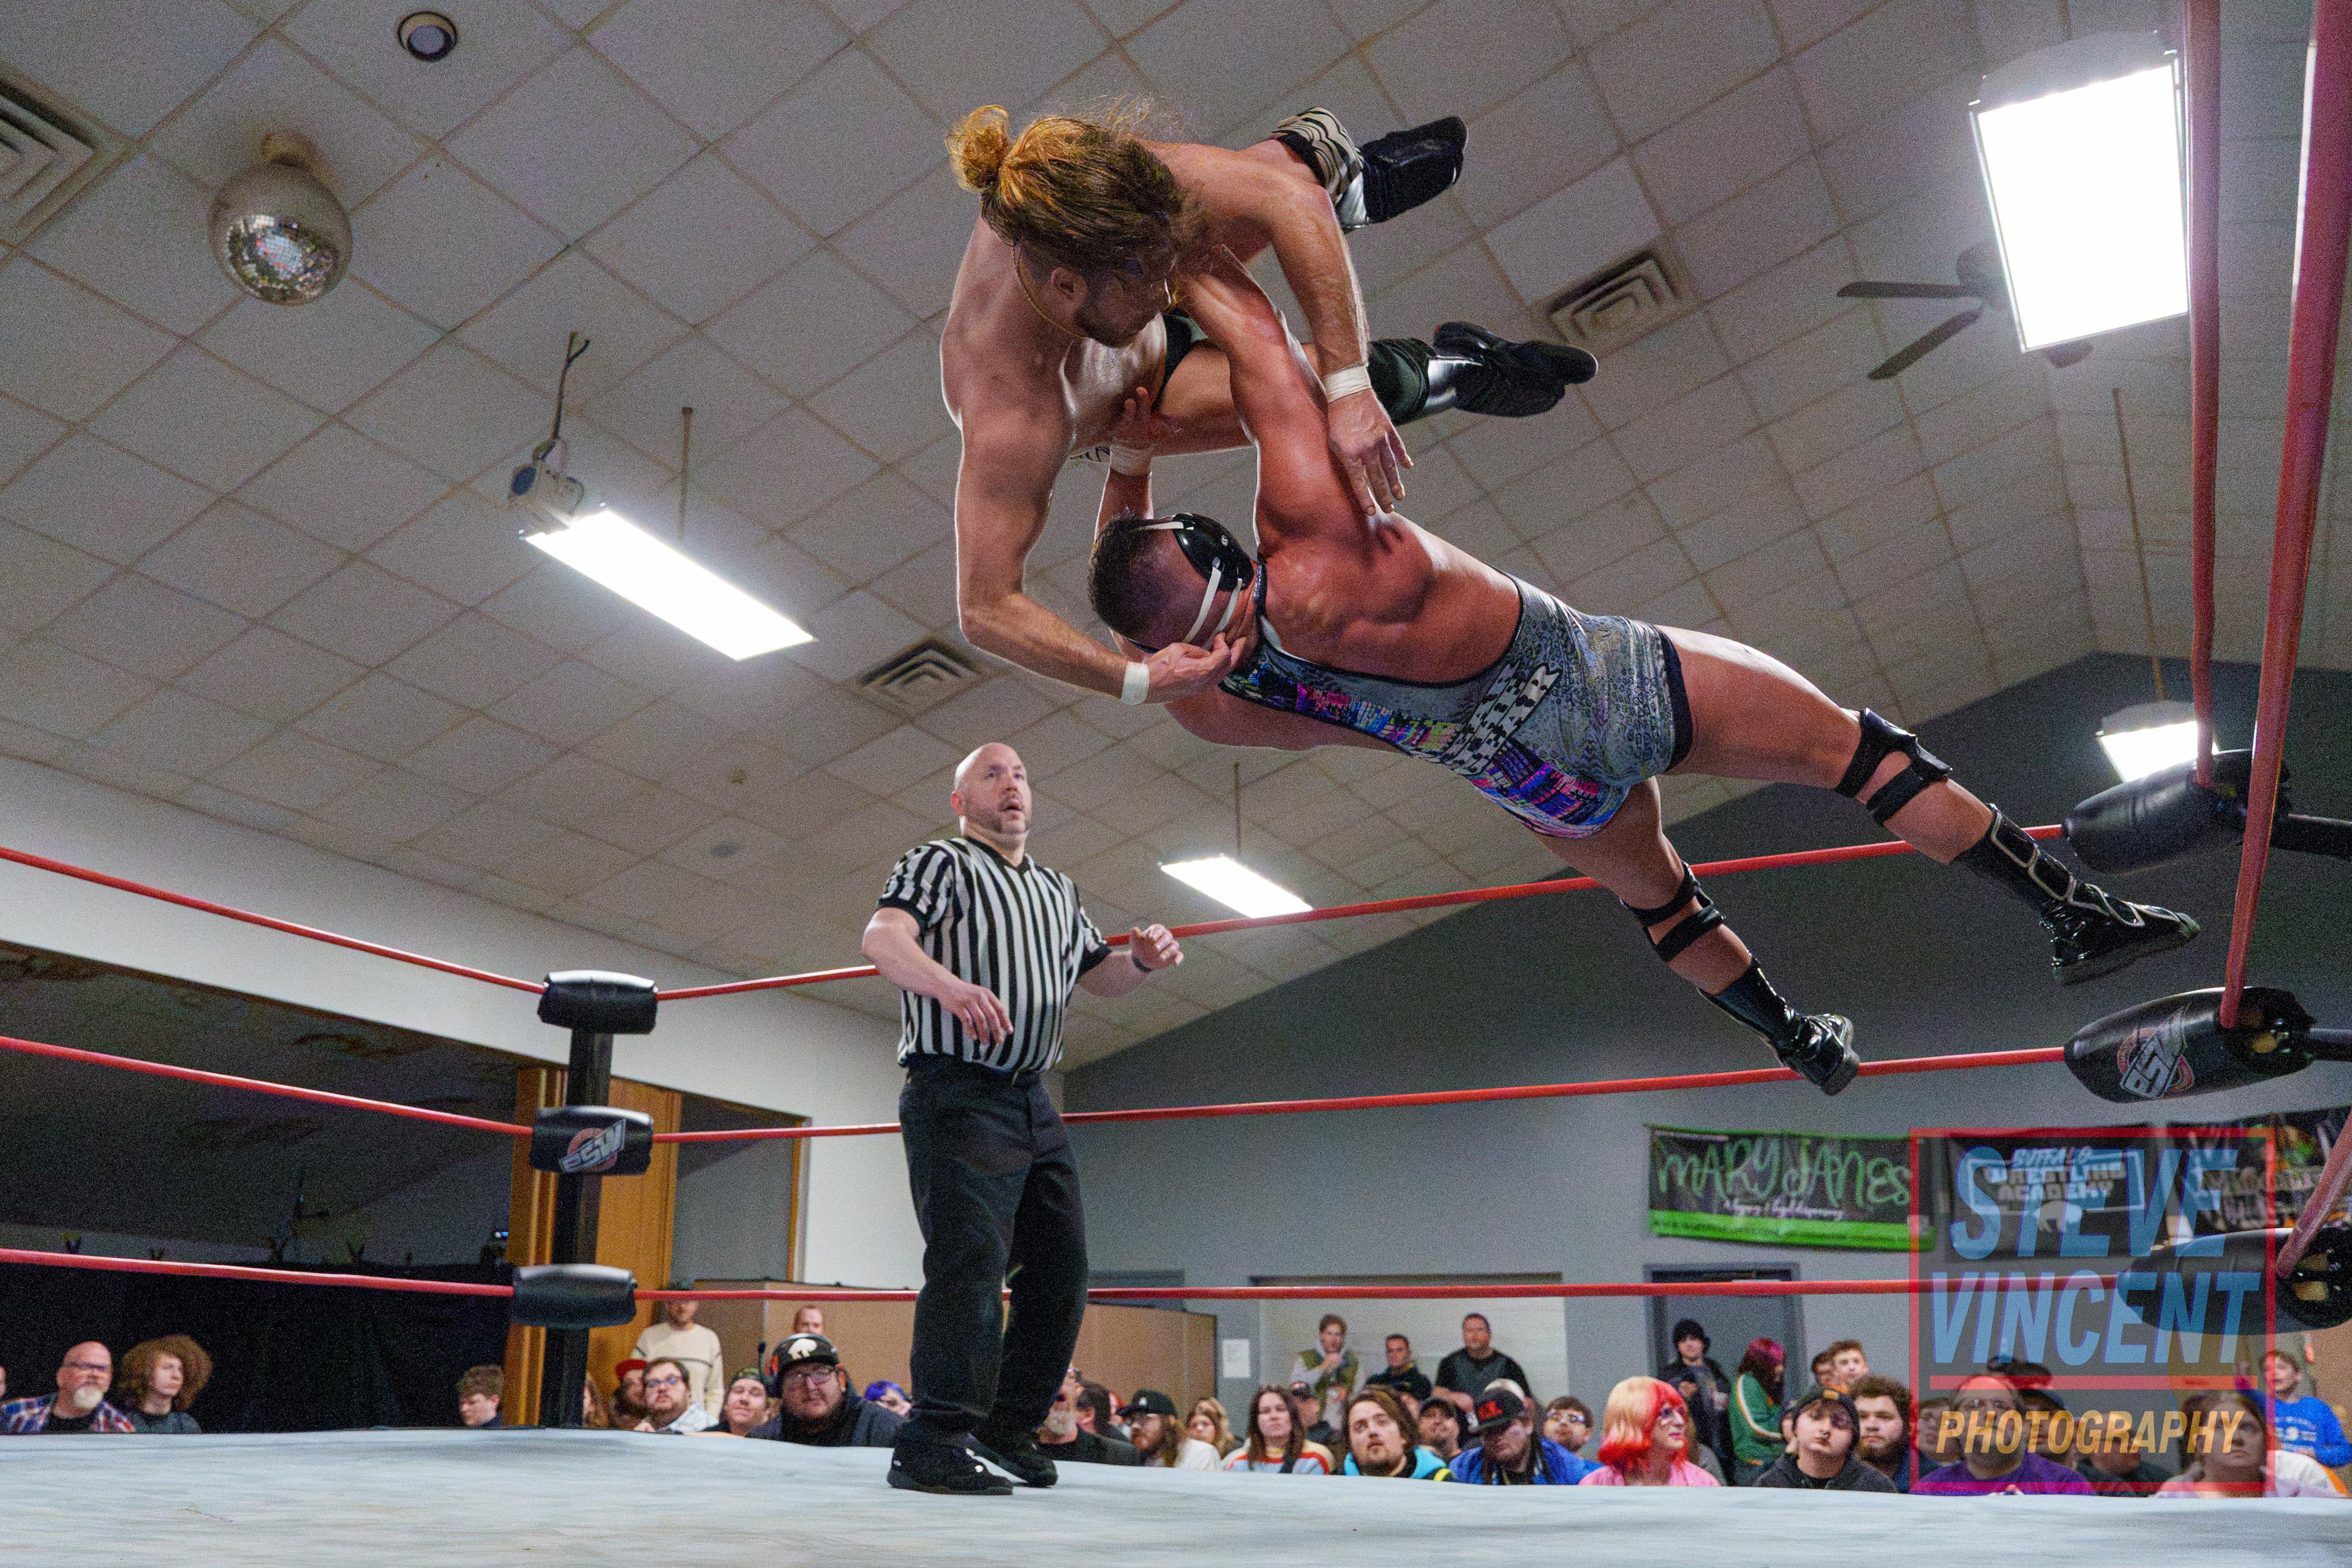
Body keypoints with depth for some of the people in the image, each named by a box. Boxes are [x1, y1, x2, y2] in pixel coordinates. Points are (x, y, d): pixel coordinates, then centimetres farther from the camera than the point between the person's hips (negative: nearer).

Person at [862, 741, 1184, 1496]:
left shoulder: (1056, 890, 22)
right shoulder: (939, 862, -1)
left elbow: (1098, 975, 28)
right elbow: (883, 938, -19)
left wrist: (1142, 961, 4)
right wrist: (950, 984, -41)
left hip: (1033, 1102, 8)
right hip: (956, 1093, -8)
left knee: (1061, 1266, 8)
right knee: (972, 1259, -17)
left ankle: (1010, 1426, 19)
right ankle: (933, 1443, -14)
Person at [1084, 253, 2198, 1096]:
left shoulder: (1200, 704, -17)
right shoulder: (1313, 545, -31)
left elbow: (1122, 593, 4)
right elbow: (1260, 331, -25)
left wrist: (1126, 457, -6)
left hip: (1551, 792, 6)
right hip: (1617, 682, -6)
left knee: (1654, 900, 33)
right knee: (1856, 750, 12)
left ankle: (1803, 1048, 52)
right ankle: (2074, 914, 21)